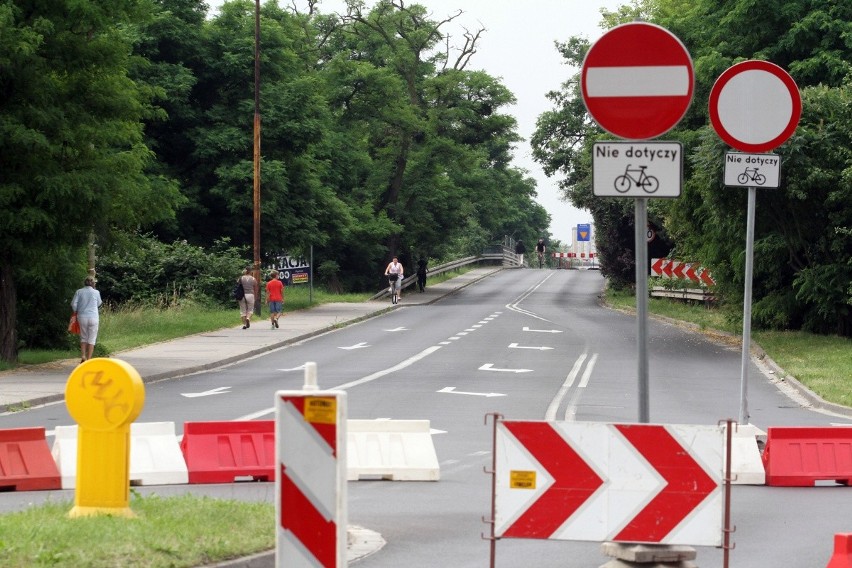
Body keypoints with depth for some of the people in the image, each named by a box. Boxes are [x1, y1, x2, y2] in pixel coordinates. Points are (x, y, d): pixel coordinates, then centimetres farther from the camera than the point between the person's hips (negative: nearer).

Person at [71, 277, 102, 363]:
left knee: (83, 337, 16)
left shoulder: (79, 292, 1)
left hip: (82, 317, 2)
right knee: (92, 339, 4)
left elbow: (73, 304, -3)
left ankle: (83, 356, 5)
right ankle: (89, 359, 1)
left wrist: (76, 312, 13)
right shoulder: (96, 292, 0)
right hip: (93, 317, -2)